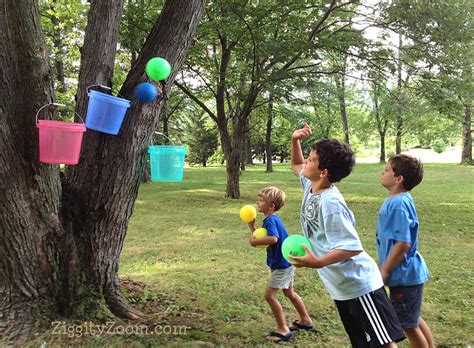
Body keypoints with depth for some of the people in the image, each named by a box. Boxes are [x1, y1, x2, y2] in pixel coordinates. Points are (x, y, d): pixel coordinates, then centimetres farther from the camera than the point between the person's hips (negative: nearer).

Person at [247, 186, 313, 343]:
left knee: (269, 295, -6)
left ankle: (283, 330, 4)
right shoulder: (270, 219, 7)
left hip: (282, 264, -11)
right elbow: (261, 238, 9)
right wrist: (251, 226, -1)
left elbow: (273, 238, -42)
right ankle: (305, 320, 40)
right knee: (289, 293, 24)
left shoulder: (271, 220, -24)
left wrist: (254, 241, -31)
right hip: (286, 262, 11)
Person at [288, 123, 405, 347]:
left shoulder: (329, 203, -26)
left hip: (359, 285, -9)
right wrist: (295, 141, 4)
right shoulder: (311, 186, 0)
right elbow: (296, 165, 22)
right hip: (341, 288, 9)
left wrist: (317, 262, -38)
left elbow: (353, 247, -28)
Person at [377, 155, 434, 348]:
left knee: (408, 325, 5)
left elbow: (403, 243, -26)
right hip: (407, 273, 9)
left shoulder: (398, 204, -23)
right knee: (414, 321, 21)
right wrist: (385, 268, 19)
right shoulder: (397, 200, 6)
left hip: (404, 275, -9)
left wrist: (384, 271, -17)